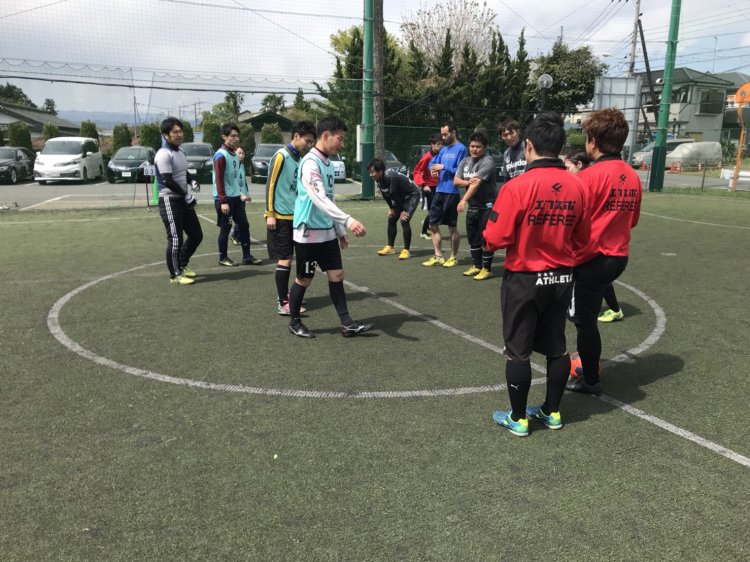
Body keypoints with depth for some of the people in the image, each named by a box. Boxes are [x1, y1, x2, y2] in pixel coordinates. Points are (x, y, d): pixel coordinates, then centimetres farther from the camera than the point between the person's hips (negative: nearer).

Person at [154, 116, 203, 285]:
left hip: (184, 201, 9)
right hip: (170, 201, -9)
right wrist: (185, 194, -20)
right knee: (175, 239, -4)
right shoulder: (164, 154, -17)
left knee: (196, 235, 13)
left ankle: (182, 264, 31)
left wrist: (191, 181, 5)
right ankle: (175, 274, 8)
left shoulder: (180, 151, 12)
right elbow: (168, 181, -23)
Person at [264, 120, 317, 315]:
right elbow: (270, 185, -11)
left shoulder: (299, 158, 12)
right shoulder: (281, 156, -10)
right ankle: (283, 304, -4)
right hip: (280, 217, -7)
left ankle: (283, 295, 23)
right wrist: (270, 214, -13)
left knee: (286, 258, 12)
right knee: (284, 259, -7)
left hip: (293, 216, 7)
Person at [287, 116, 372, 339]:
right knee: (304, 279, 5)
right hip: (308, 233, -8)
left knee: (337, 274, 7)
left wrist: (340, 230, 18)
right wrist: (348, 221, -38)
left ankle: (347, 324, 12)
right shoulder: (310, 163, -18)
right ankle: (294, 322, 23)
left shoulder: (328, 163, 10)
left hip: (327, 232, 8)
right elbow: (319, 200, -31)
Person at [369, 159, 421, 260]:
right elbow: (385, 195, 5)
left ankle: (406, 250, -13)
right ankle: (390, 247, 21)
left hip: (412, 196, -9)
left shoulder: (391, 177, -35)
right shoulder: (379, 179, -9)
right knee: (391, 219, 9)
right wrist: (391, 208, 6)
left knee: (404, 220, -20)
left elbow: (394, 195, -26)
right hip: (401, 197, 9)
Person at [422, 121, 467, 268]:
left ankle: (454, 257, 17)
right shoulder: (444, 149, 14)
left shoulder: (461, 149, -8)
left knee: (452, 226, 3)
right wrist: (433, 168, -1)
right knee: (433, 224, 7)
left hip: (451, 192, -7)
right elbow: (433, 162, 20)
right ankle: (438, 256, 16)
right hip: (439, 190, 7)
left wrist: (444, 167, -14)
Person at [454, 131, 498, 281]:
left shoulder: (487, 162, -14)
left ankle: (487, 269, 7)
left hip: (487, 206, -7)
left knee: (485, 238, -4)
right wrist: (467, 182, -16)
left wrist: (464, 200, -33)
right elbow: (456, 181, 5)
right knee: (472, 238, 13)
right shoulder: (465, 161, 10)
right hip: (472, 206, 7)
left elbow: (477, 183, -25)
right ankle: (476, 266, 27)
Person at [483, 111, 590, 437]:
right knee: (556, 346, 17)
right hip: (562, 279, 5)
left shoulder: (518, 186, -19)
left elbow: (496, 240, -17)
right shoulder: (576, 186, -3)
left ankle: (518, 419, 19)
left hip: (524, 280, -5)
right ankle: (552, 412, 31)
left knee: (518, 351, 8)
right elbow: (580, 240, 5)